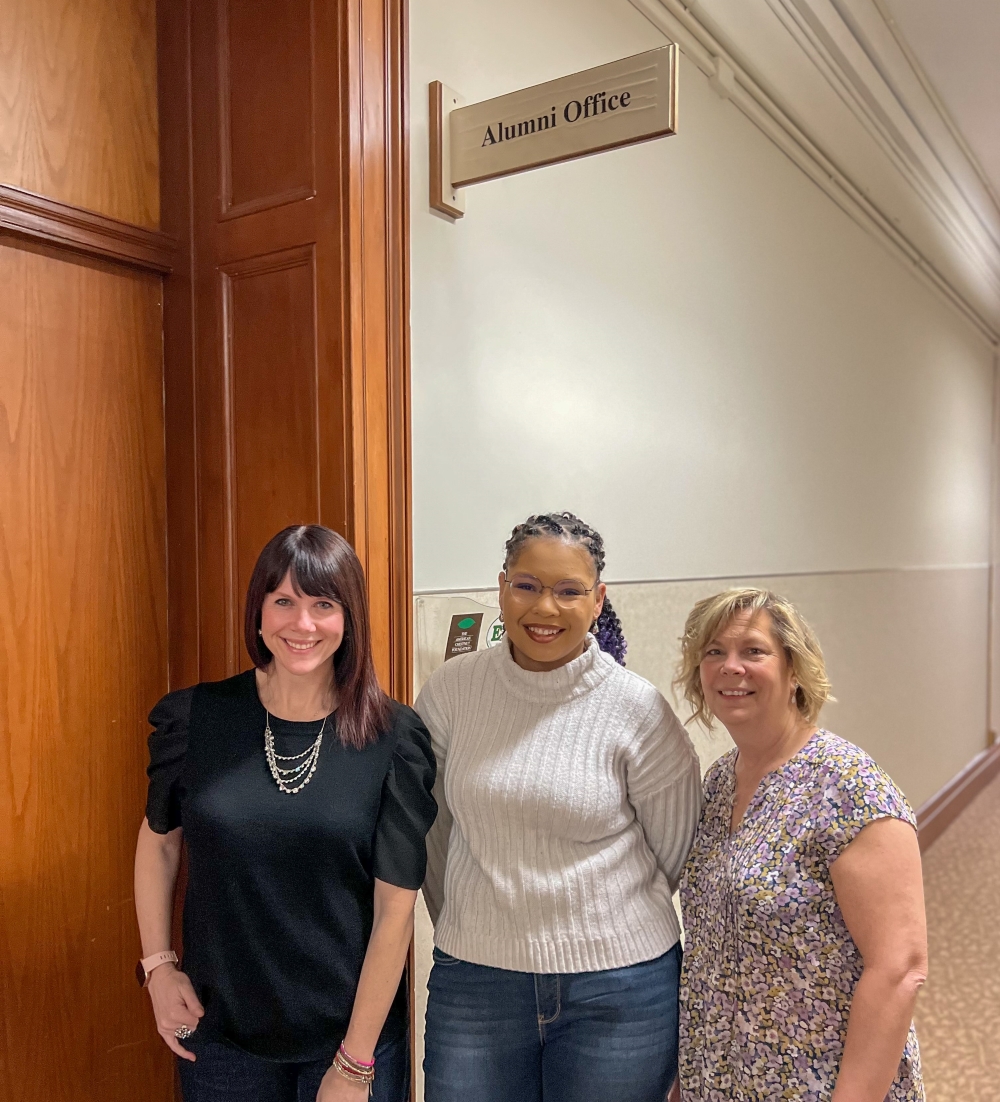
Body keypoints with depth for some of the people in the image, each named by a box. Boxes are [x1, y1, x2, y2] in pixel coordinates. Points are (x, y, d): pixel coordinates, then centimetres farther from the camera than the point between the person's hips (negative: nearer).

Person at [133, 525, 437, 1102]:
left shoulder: (393, 739, -14)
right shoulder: (197, 718, -8)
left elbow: (396, 908, -12)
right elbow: (159, 839, 8)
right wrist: (158, 964, 1)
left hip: (354, 1032, -1)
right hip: (220, 1031, 2)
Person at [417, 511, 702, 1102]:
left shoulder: (640, 711, -11)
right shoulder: (453, 689, -5)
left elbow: (681, 858, 1)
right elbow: (429, 828, 6)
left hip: (619, 991, -1)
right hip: (473, 982, 2)